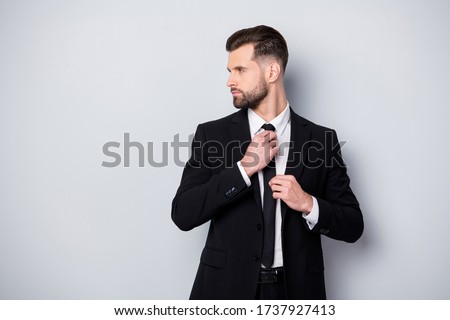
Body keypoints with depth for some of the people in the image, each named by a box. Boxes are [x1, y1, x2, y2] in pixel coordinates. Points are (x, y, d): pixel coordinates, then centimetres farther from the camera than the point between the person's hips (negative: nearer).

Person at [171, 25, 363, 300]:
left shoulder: (321, 140, -3)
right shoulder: (212, 135, -4)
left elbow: (353, 226, 0)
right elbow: (183, 214, -12)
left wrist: (308, 204, -18)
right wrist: (243, 168, -18)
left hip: (297, 287, 1)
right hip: (227, 286, 0)